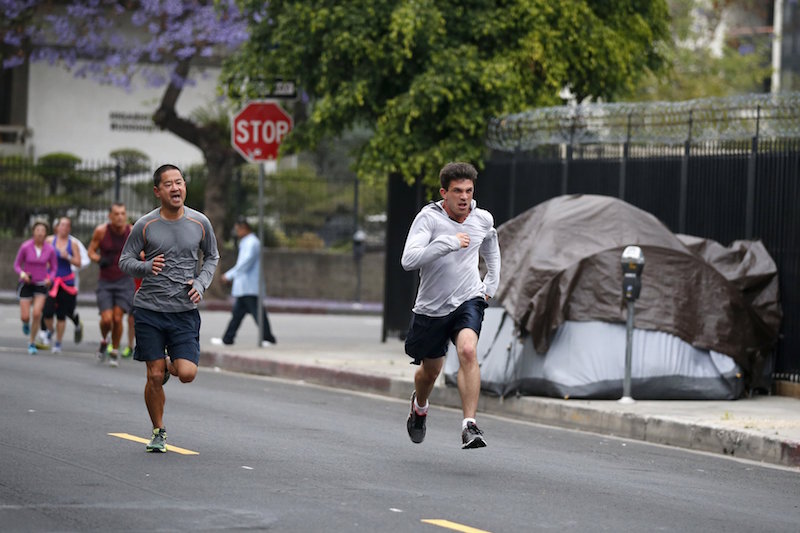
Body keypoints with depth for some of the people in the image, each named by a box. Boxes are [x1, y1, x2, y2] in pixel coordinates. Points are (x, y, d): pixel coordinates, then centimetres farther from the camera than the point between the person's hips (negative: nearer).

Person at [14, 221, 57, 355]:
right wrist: (22, 274, -20)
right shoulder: (25, 247, -11)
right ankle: (26, 323, 37)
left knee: (37, 314, -16)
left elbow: (53, 268, 6)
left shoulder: (50, 250, -7)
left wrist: (50, 279, -14)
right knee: (25, 317, -4)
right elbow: (17, 264, 0)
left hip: (41, 285, 0)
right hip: (26, 284, 0)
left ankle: (32, 343, 2)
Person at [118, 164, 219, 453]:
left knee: (187, 373, -12)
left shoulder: (200, 223, 1)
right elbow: (125, 260, 3)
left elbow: (212, 257, 17)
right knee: (154, 377, -1)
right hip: (149, 309, -1)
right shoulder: (145, 225, -4)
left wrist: (201, 283, 0)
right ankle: (158, 432, 19)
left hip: (185, 310, 1)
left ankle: (169, 366, 25)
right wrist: (146, 267, -17)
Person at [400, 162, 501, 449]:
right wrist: (449, 242, -35)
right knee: (430, 370, 16)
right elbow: (408, 260, -29)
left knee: (468, 351, -27)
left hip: (468, 299, 1)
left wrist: (490, 285, 19)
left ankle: (470, 425, -31)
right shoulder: (428, 217, -16)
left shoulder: (483, 219, -2)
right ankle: (419, 406, 52)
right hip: (431, 305, -1)